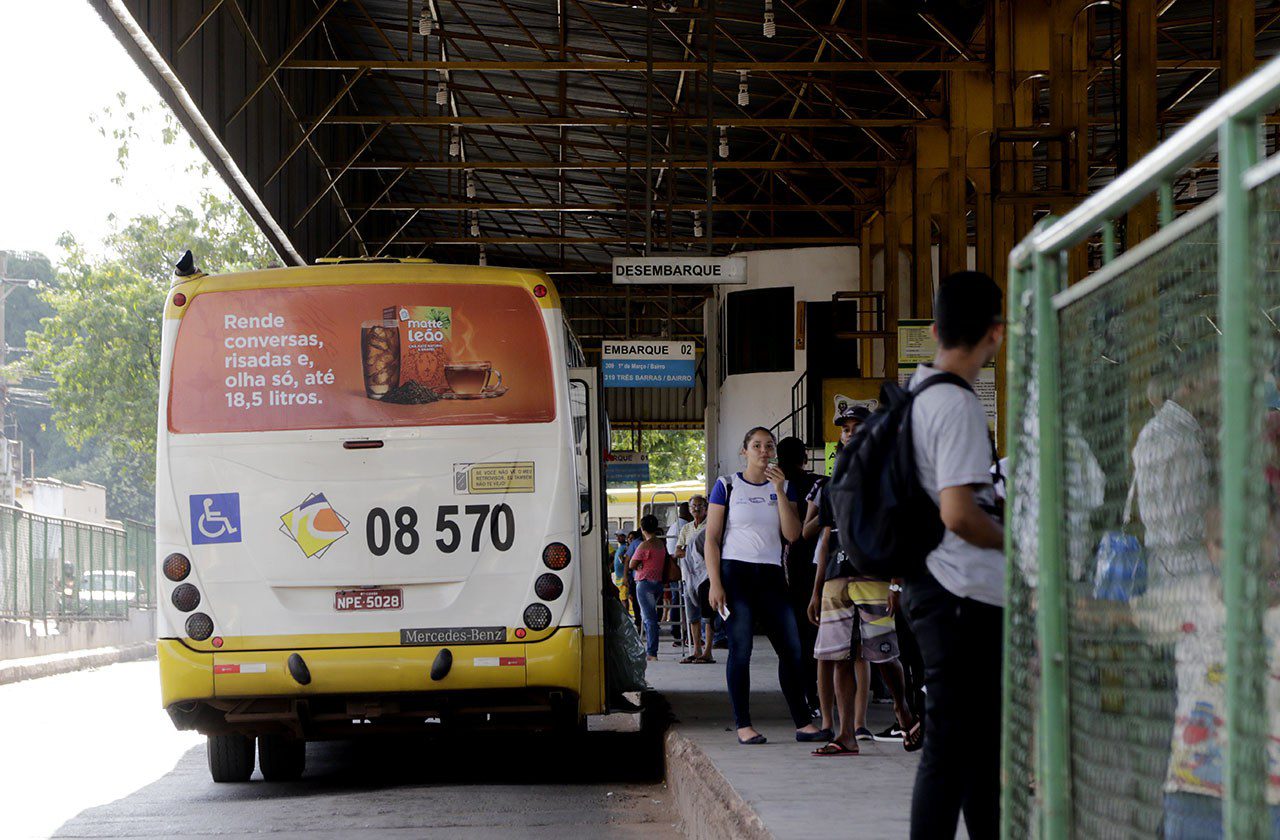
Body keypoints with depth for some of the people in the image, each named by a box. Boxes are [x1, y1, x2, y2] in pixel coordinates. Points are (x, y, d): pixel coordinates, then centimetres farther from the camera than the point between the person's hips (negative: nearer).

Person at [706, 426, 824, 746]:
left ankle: (803, 723, 5)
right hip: (735, 573, -4)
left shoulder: (782, 487, 12)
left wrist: (779, 491, -7)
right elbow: (712, 539, -1)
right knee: (740, 649, -6)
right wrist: (715, 584, -10)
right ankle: (743, 725, -2)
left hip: (770, 575, 4)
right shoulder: (727, 486, 2)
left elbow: (792, 534, 0)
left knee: (791, 648, 0)